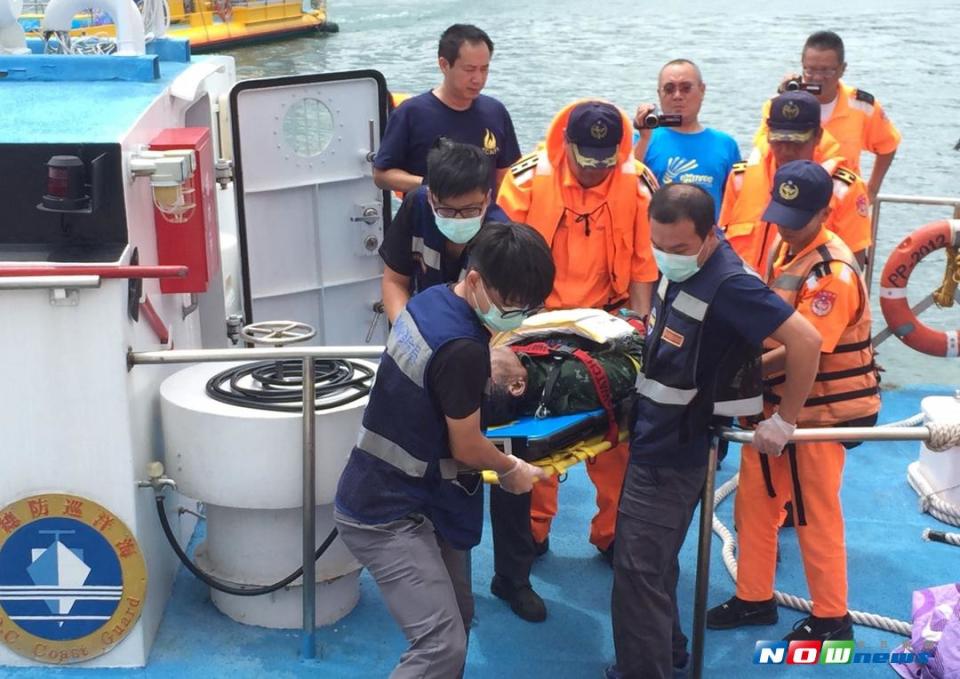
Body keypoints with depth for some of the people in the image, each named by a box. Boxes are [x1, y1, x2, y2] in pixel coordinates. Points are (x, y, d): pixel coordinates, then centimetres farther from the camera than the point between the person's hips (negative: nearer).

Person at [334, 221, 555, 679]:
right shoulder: (462, 349, -27)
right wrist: (512, 469, 5)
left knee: (457, 619, 17)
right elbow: (466, 448, -13)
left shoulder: (431, 300, 0)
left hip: (411, 500, 10)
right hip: (386, 516, -10)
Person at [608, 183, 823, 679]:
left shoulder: (728, 284, -26)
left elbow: (805, 341, -27)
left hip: (671, 456, -9)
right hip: (654, 441, 9)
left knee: (639, 573, -3)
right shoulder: (681, 266, 1)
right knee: (654, 566, 22)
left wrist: (783, 422, -19)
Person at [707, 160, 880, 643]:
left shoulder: (834, 272, -23)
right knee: (754, 498, 14)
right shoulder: (785, 246, 3)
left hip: (820, 409, -8)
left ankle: (832, 618, 24)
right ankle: (754, 598, 31)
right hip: (777, 399, 8)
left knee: (815, 513, 6)